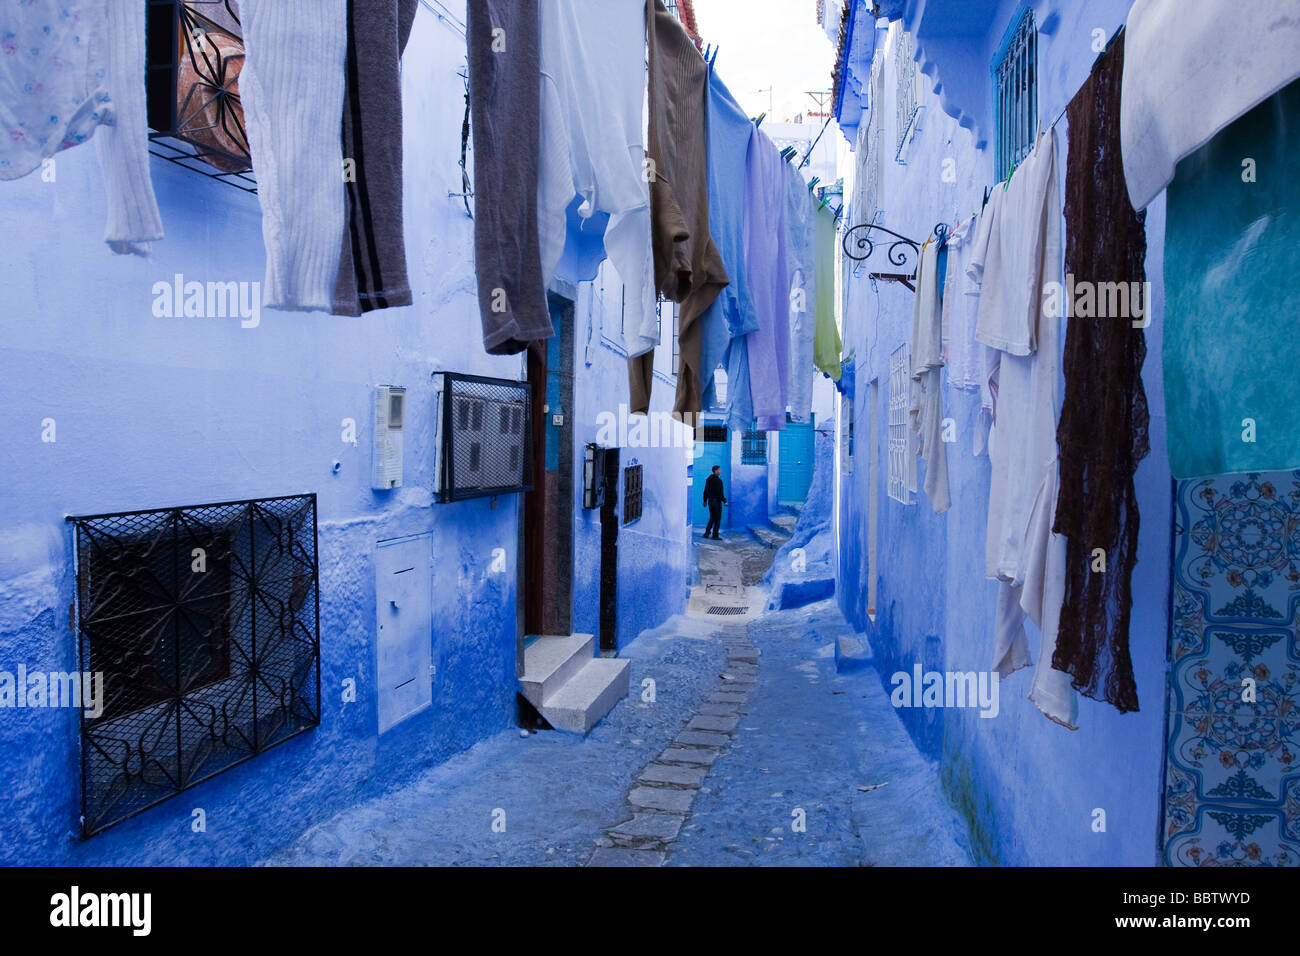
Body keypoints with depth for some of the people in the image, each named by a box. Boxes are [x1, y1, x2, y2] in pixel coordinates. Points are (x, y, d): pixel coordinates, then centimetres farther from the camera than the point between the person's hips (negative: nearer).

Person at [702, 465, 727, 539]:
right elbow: (719, 492, -20)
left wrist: (705, 500, 22)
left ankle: (707, 532, 7)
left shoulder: (708, 479, 10)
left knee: (712, 518, 18)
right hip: (716, 501, -8)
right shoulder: (718, 480, -16)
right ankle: (715, 536, 3)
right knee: (717, 519, 1)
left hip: (710, 501, 8)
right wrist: (724, 501, -15)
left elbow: (705, 491, 15)